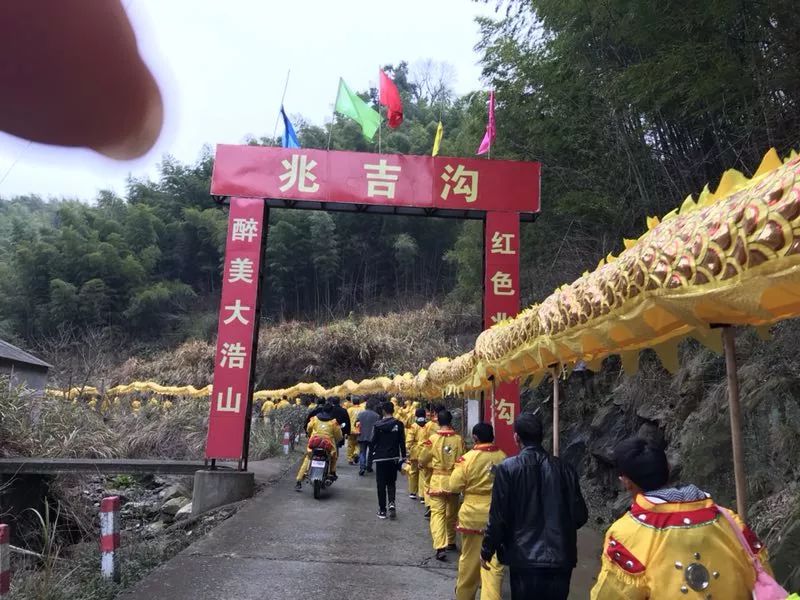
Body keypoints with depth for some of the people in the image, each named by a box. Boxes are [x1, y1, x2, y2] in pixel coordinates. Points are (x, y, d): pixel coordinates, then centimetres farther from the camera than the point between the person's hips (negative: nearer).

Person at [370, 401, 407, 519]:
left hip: (380, 458, -2)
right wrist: (403, 457, 8)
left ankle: (382, 510, 9)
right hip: (394, 458, 2)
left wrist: (372, 452, 13)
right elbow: (402, 442, -1)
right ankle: (392, 502, -6)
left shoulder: (377, 425, -9)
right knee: (391, 482, 16)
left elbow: (373, 441, -6)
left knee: (381, 484, 6)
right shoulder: (399, 424, -4)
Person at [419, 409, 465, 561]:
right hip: (453, 481, 2)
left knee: (438, 513, -2)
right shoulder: (458, 439, -8)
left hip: (437, 480, -2)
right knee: (452, 513, 19)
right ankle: (450, 542, 33)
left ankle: (440, 547, -15)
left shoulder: (432, 439, -11)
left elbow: (422, 460, -2)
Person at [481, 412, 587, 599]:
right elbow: (580, 516, 4)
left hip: (525, 558, -3)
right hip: (561, 558, 3)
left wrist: (487, 551, 5)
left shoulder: (507, 468, -11)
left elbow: (498, 516, -9)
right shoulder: (564, 469, -2)